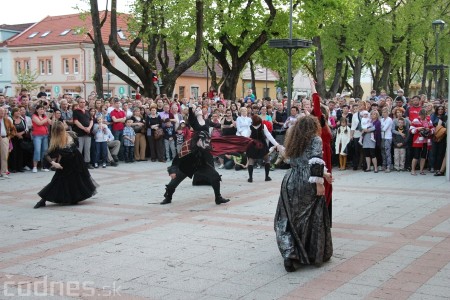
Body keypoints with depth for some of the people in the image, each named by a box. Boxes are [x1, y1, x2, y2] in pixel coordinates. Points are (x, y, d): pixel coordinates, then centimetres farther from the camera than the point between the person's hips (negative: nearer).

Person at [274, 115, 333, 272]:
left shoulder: (295, 141, 18)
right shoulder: (315, 139, 0)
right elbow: (316, 162, -15)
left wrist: (323, 174, 36)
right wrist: (319, 183, -15)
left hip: (290, 183, 5)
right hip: (308, 185, -5)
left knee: (289, 220, 9)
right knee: (314, 220, 8)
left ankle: (289, 254, -4)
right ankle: (316, 255, 17)